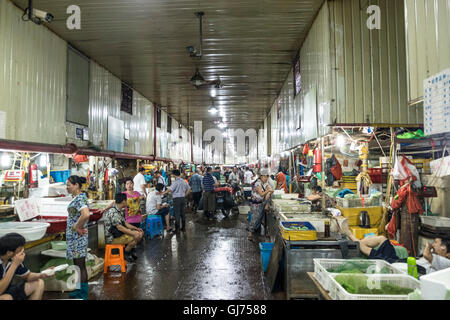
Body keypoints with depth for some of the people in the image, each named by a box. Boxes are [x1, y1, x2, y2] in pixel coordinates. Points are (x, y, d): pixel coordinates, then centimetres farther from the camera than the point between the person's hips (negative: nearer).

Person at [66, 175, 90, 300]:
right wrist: (77, 226, 10)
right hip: (73, 235, 10)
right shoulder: (76, 198, 12)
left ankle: (83, 295, 12)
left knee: (80, 265, 0)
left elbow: (86, 214, -36)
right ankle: (79, 290, 31)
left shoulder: (80, 198, -19)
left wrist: (78, 227, -22)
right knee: (76, 264, 18)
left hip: (78, 236, -10)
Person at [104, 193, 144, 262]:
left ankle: (132, 250, 17)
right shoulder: (113, 212, -22)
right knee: (136, 237, -21)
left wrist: (136, 228, 7)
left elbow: (124, 223, 16)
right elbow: (119, 227, -26)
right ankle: (125, 254, -2)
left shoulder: (118, 211, 10)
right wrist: (133, 234, -25)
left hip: (119, 233, 10)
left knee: (140, 233, 3)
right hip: (113, 238, -10)